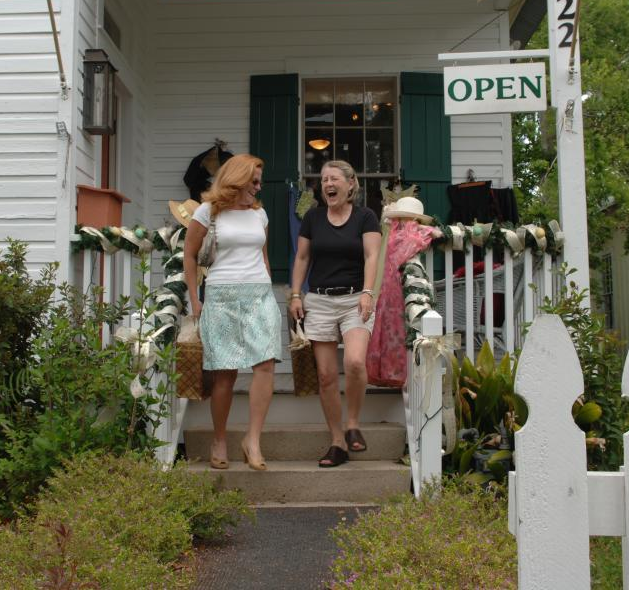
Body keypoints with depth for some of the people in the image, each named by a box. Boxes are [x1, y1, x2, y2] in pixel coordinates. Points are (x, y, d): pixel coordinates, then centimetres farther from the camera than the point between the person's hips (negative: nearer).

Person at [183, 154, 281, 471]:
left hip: (260, 294, 4)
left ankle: (253, 439, -9)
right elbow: (189, 256, 6)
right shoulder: (208, 211, 3)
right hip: (221, 297, -3)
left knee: (266, 363, -14)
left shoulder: (259, 213, 16)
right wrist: (195, 301, 2)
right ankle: (219, 442, 12)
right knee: (225, 372, -3)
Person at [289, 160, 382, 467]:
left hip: (354, 300, -3)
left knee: (354, 362, -25)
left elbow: (371, 256, -6)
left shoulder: (365, 216, 3)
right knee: (326, 375, 1)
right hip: (319, 301, 3)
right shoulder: (313, 217, 10)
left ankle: (353, 424, 0)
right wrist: (295, 295, 6)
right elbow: (302, 258, 14)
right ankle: (338, 444, 12)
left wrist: (367, 292, -18)